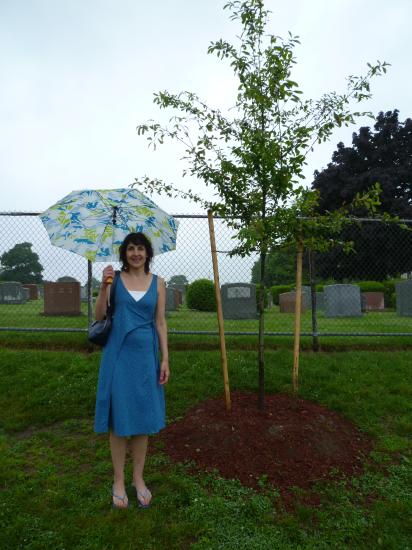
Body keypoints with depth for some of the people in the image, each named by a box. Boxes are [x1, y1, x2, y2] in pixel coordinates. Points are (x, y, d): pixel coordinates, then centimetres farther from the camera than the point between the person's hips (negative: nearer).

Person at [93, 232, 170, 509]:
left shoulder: (157, 282, 4)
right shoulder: (114, 278, 1)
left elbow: (160, 322, 4)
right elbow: (99, 316, -2)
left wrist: (165, 358, -1)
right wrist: (103, 286, -17)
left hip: (145, 354, 1)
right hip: (118, 353, -1)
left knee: (143, 417, 9)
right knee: (118, 417, 6)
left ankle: (139, 479, 28)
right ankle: (119, 481, 25)